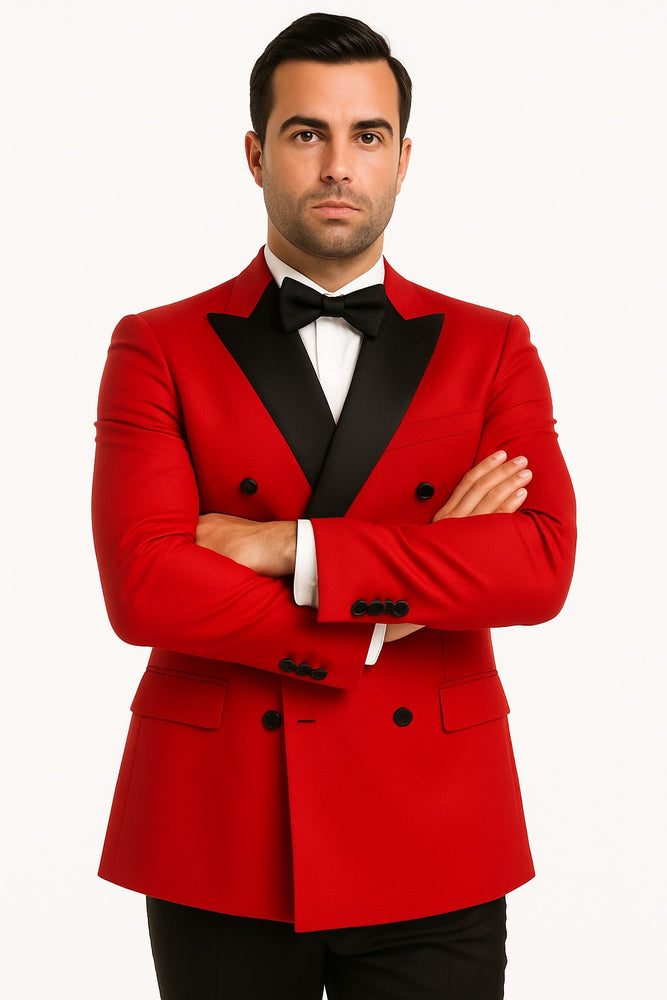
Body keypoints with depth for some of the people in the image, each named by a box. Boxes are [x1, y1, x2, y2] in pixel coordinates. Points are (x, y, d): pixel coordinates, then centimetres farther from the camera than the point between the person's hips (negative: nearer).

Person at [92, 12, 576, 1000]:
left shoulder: (491, 351, 5)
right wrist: (379, 618, -12)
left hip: (431, 851, 1)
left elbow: (541, 568, -11)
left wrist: (288, 547, -15)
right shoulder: (159, 351, 2)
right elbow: (143, 590, -11)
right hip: (221, 845, 0)